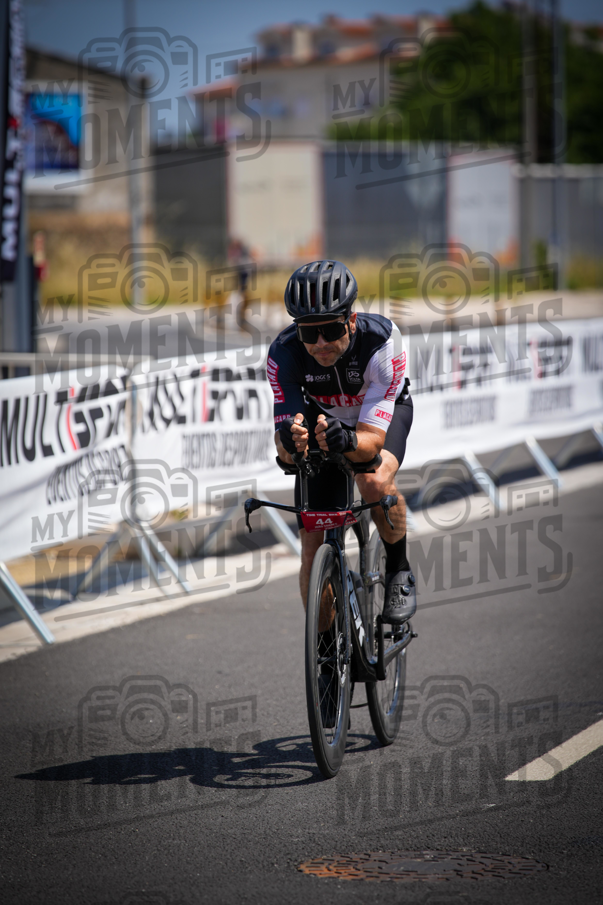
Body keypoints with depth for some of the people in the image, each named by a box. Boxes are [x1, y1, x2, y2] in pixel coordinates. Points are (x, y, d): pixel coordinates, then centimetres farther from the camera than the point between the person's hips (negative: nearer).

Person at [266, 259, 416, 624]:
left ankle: (400, 572, -9)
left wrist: (347, 441, -61)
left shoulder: (383, 341, -38)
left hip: (383, 413, -2)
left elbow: (372, 440, -39)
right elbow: (287, 453, -33)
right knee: (313, 551, -5)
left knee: (375, 481, -35)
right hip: (322, 417, 2)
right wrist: (290, 441, -56)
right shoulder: (284, 354, -32)